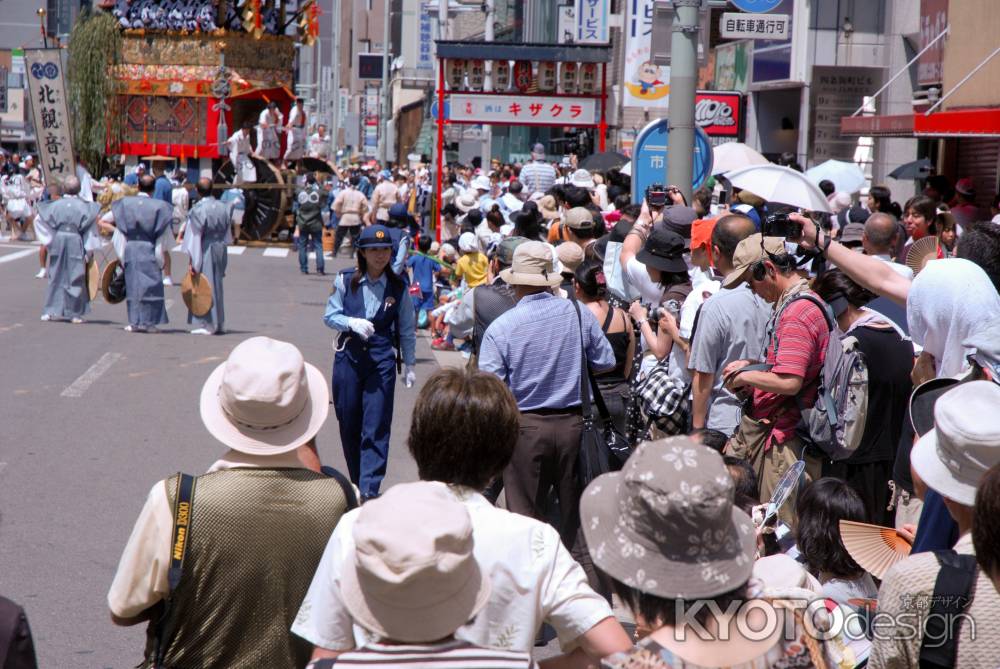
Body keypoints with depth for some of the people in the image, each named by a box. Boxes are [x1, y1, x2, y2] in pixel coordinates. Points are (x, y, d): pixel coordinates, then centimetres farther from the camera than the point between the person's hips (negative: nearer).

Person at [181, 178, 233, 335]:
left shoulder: (197, 210, -15)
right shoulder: (223, 208, 2)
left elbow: (195, 237, -15)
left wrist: (192, 262, -12)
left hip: (205, 252, -6)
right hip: (221, 250, 6)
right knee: (217, 286, 15)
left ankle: (206, 324, 0)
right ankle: (219, 324, 19)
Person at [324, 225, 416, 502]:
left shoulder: (398, 287, 1)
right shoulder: (345, 280, 0)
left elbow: (406, 329, 10)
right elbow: (330, 315, 4)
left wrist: (409, 365, 11)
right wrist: (352, 323, -15)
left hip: (382, 359, -1)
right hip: (349, 356, 1)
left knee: (376, 427, -8)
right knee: (349, 424, 7)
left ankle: (369, 490, -9)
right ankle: (358, 482, 23)